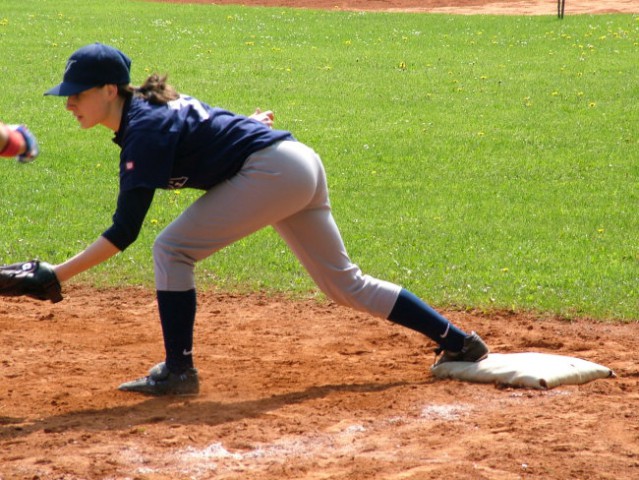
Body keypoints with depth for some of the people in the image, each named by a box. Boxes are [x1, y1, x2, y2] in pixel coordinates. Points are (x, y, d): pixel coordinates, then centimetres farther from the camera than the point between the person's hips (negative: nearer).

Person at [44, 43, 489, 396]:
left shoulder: (145, 130, -17)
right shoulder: (156, 107, 8)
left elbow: (123, 232, -21)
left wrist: (56, 275, -21)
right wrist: (246, 124, 44)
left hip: (273, 169, -10)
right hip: (299, 164, 10)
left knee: (172, 250, -8)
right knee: (345, 284, 16)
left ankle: (179, 371, -4)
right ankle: (459, 342, 20)